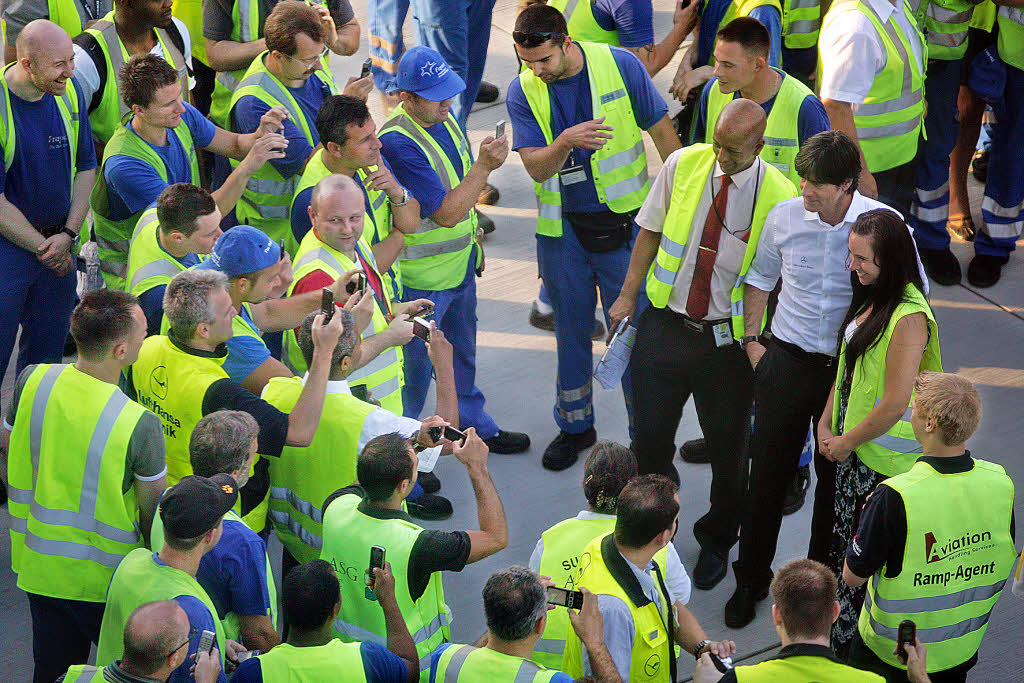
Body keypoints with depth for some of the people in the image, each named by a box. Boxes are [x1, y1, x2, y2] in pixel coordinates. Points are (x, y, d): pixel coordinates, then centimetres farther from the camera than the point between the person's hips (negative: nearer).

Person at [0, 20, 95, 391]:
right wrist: (43, 247, -12)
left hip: (60, 245, 5)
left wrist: (68, 235, -3)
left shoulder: (69, 92, -2)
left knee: (48, 348, 15)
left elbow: (85, 167, 9)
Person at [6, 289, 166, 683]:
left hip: (39, 566, 5)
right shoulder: (140, 425, -28)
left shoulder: (31, 381, -13)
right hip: (106, 578, -5)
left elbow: (10, 460, 3)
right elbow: (154, 514, -15)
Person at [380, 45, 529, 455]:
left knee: (461, 349, 25)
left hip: (460, 263, 8)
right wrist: (485, 165, -31)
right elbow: (446, 212, -28)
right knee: (414, 363, 7)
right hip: (421, 277, -8)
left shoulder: (443, 119, 0)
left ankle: (472, 423, 43)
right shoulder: (397, 143, -29)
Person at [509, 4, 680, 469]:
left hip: (623, 222, -2)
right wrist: (565, 142, -34)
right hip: (562, 229, 2)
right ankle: (575, 425, 34)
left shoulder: (621, 67, -10)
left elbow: (662, 133, 0)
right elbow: (536, 168, -13)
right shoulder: (523, 92, -5)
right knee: (571, 330, 15)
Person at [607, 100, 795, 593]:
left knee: (728, 448, 11)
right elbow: (650, 231, 7)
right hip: (665, 324, 2)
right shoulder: (682, 165, -5)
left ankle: (716, 542, 36)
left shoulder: (778, 196, -12)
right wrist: (629, 294, 5)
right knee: (649, 439, 7)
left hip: (727, 338, -2)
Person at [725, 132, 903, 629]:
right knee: (768, 474, 5)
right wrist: (752, 339, 6)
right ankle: (751, 578, 23)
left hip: (850, 366, -1)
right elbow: (760, 278, 14)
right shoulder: (784, 217, -5)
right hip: (787, 360, 1)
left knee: (836, 477, 11)